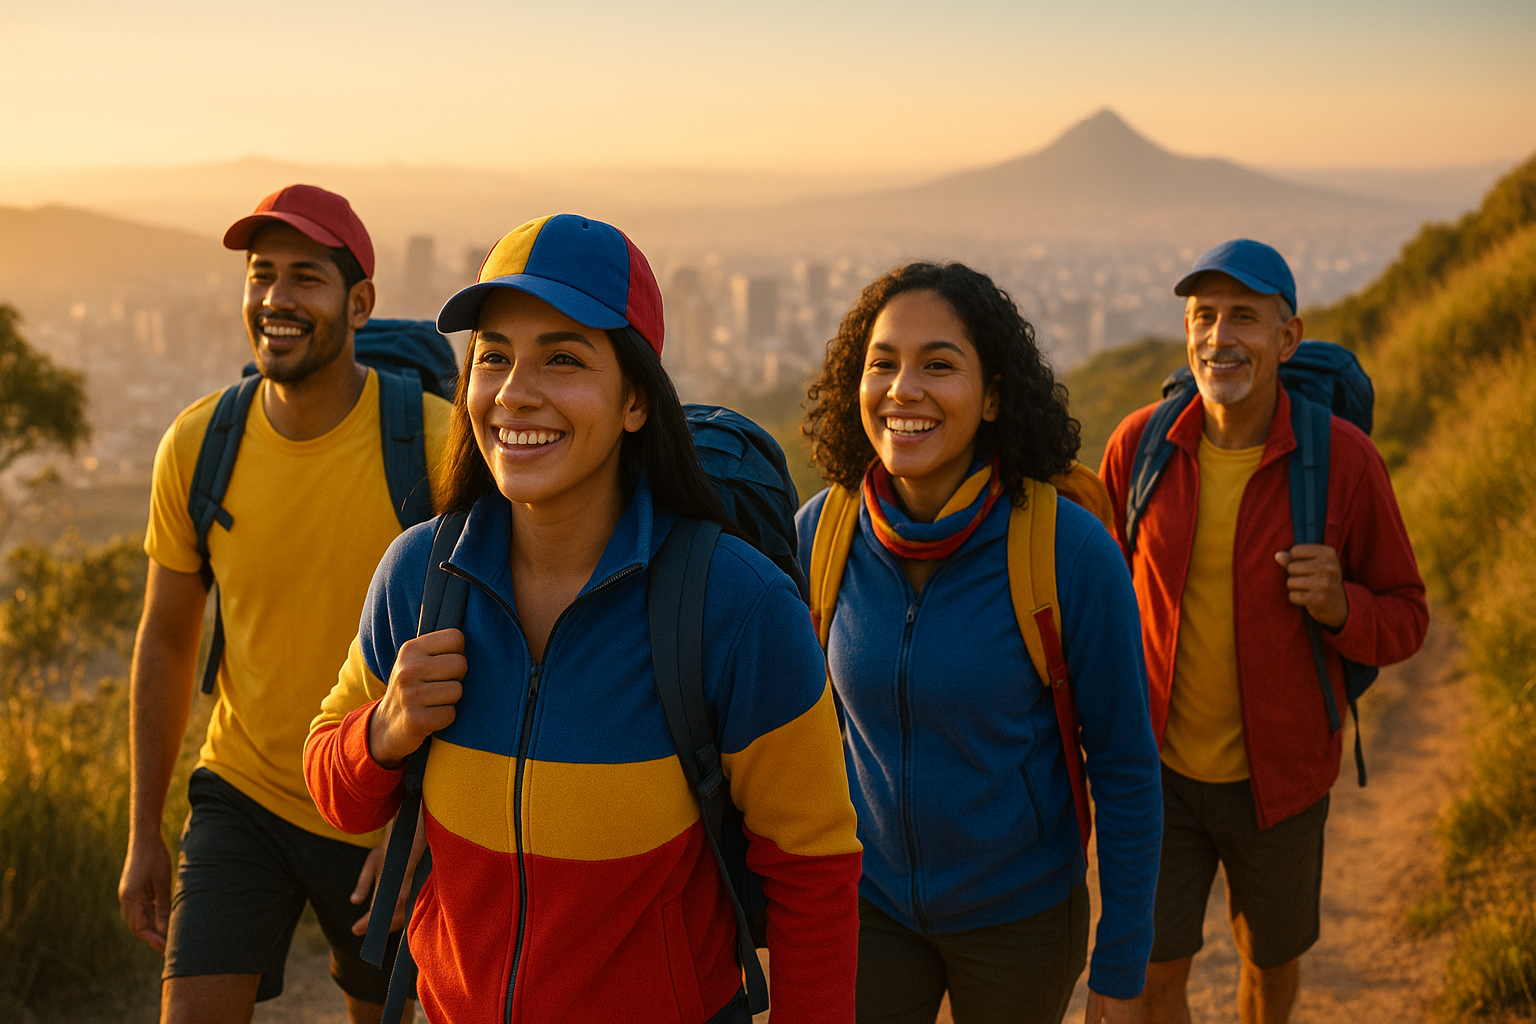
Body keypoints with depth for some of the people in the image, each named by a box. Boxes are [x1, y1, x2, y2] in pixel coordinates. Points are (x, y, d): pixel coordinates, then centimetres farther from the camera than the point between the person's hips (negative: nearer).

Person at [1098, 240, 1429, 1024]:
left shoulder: (1344, 459, -16)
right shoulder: (1141, 444, -10)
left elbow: (1405, 619, -6)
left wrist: (1341, 607, -28)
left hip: (1279, 776, 0)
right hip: (1159, 768, 1)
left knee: (1269, 958, 21)